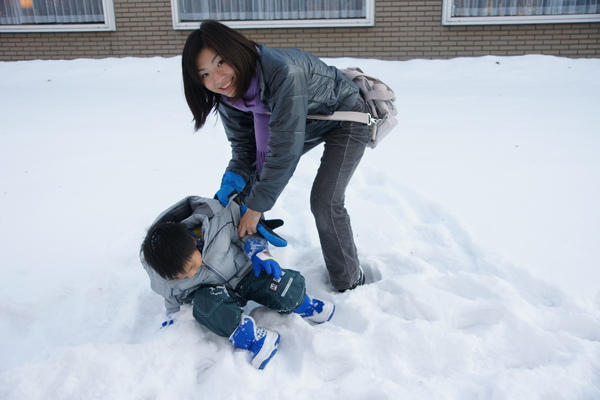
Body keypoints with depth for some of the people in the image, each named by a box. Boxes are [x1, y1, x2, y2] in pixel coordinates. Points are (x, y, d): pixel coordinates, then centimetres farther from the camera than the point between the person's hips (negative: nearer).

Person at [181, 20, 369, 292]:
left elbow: (285, 148, -38)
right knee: (250, 178, 5)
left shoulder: (283, 73, -39)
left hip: (346, 118, -7)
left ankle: (349, 282, 4)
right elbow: (244, 146, -6)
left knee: (324, 202, -18)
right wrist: (232, 182, -25)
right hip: (304, 123, 7)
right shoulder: (229, 95, -15)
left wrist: (256, 206, -32)